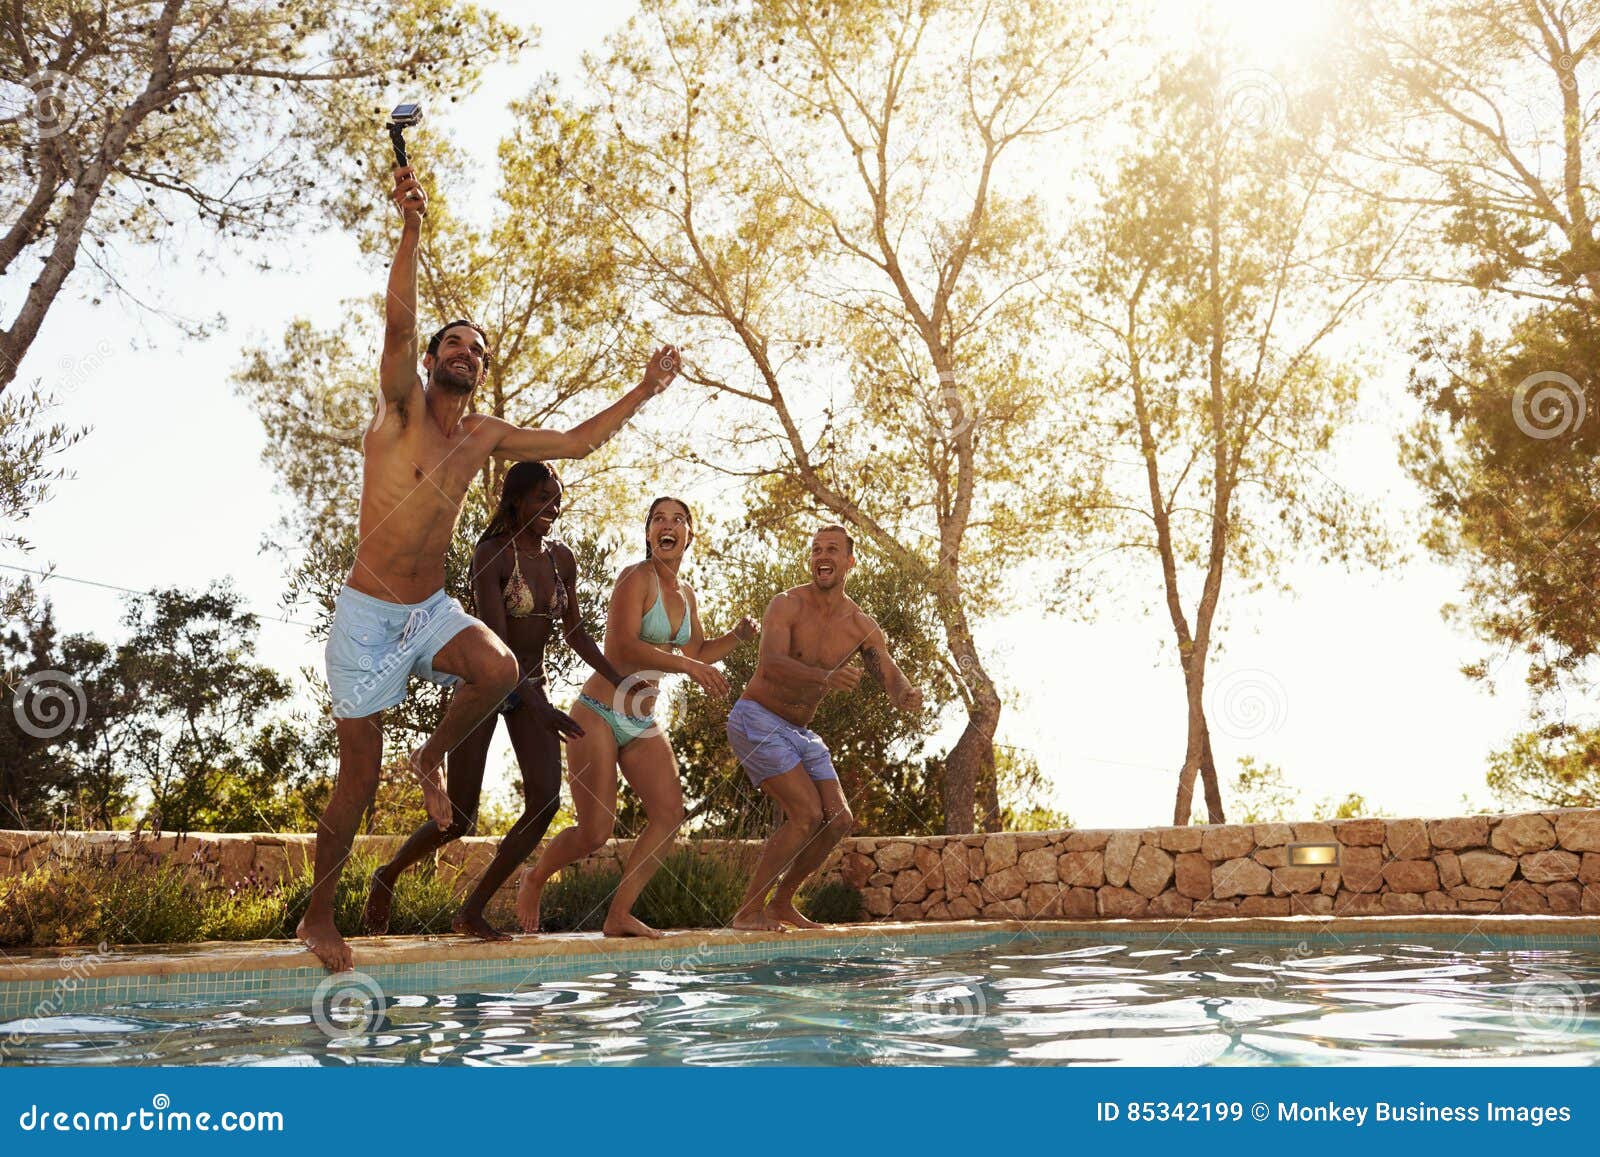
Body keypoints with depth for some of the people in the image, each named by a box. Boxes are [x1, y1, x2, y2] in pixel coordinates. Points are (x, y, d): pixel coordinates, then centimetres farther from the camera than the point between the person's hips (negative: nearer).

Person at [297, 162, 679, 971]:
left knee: (499, 669, -29)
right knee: (359, 776, -1)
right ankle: (318, 918, 20)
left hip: (432, 611, 4)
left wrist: (643, 392, 11)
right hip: (369, 614, -4)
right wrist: (411, 227, -34)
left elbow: (575, 442, 14)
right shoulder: (402, 409, -8)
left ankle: (433, 760, 3)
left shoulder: (487, 437, 7)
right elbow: (398, 325, -24)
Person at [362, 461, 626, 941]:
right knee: (459, 820, -4)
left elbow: (574, 632, 14)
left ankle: (473, 911, 2)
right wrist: (537, 706, -32)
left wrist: (620, 682, 9)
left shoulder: (561, 558, 3)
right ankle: (386, 877, 27)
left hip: (532, 686, 6)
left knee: (546, 801, -11)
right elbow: (496, 641, -24)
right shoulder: (492, 554, -17)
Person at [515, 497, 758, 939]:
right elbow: (622, 648, -25)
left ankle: (619, 914, 2)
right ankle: (535, 878, 22)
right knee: (595, 831, -8)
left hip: (642, 723, 7)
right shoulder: (637, 578, -12)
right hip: (599, 715, -7)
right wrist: (686, 665, -30)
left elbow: (697, 651, 26)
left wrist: (736, 636, 9)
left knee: (670, 812, -8)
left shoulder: (686, 594, 12)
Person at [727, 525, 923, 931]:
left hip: (799, 730, 7)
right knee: (807, 814, -18)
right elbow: (771, 665, -32)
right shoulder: (788, 605, -16)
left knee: (839, 820, 1)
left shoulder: (861, 625, 1)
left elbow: (892, 680, 0)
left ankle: (781, 902, 16)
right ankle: (748, 910, -8)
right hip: (757, 719, -7)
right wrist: (826, 678, -49)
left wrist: (908, 696, -26)